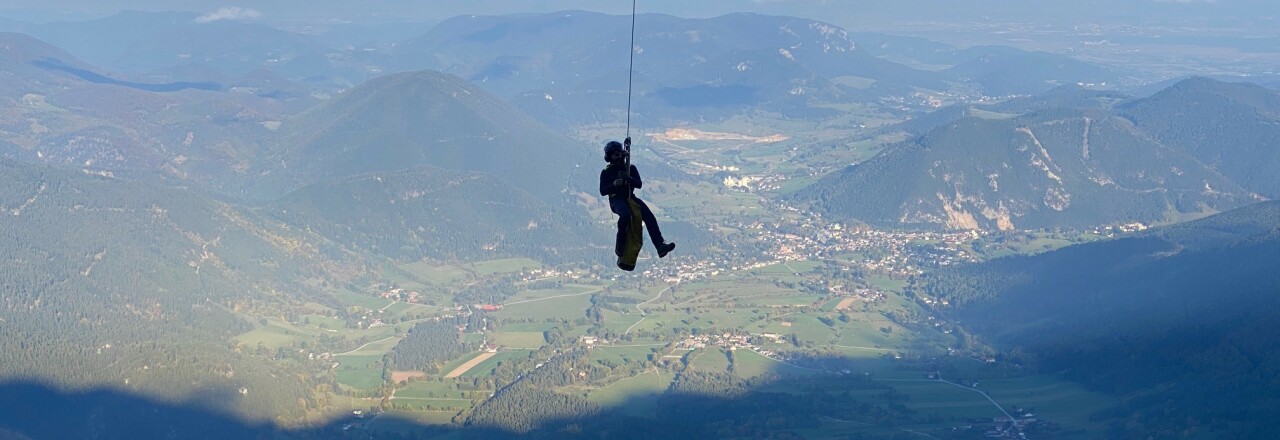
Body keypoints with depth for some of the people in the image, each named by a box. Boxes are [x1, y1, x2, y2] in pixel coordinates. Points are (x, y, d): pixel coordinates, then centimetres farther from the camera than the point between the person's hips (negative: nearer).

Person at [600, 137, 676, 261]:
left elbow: (639, 185, 6)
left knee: (649, 216, -22)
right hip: (616, 200, -3)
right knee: (626, 215, -38)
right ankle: (620, 246, -25)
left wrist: (629, 179, -14)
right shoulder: (606, 172, 9)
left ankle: (660, 246, -34)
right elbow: (603, 191, 1)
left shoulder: (631, 168, 16)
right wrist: (613, 184, -17)